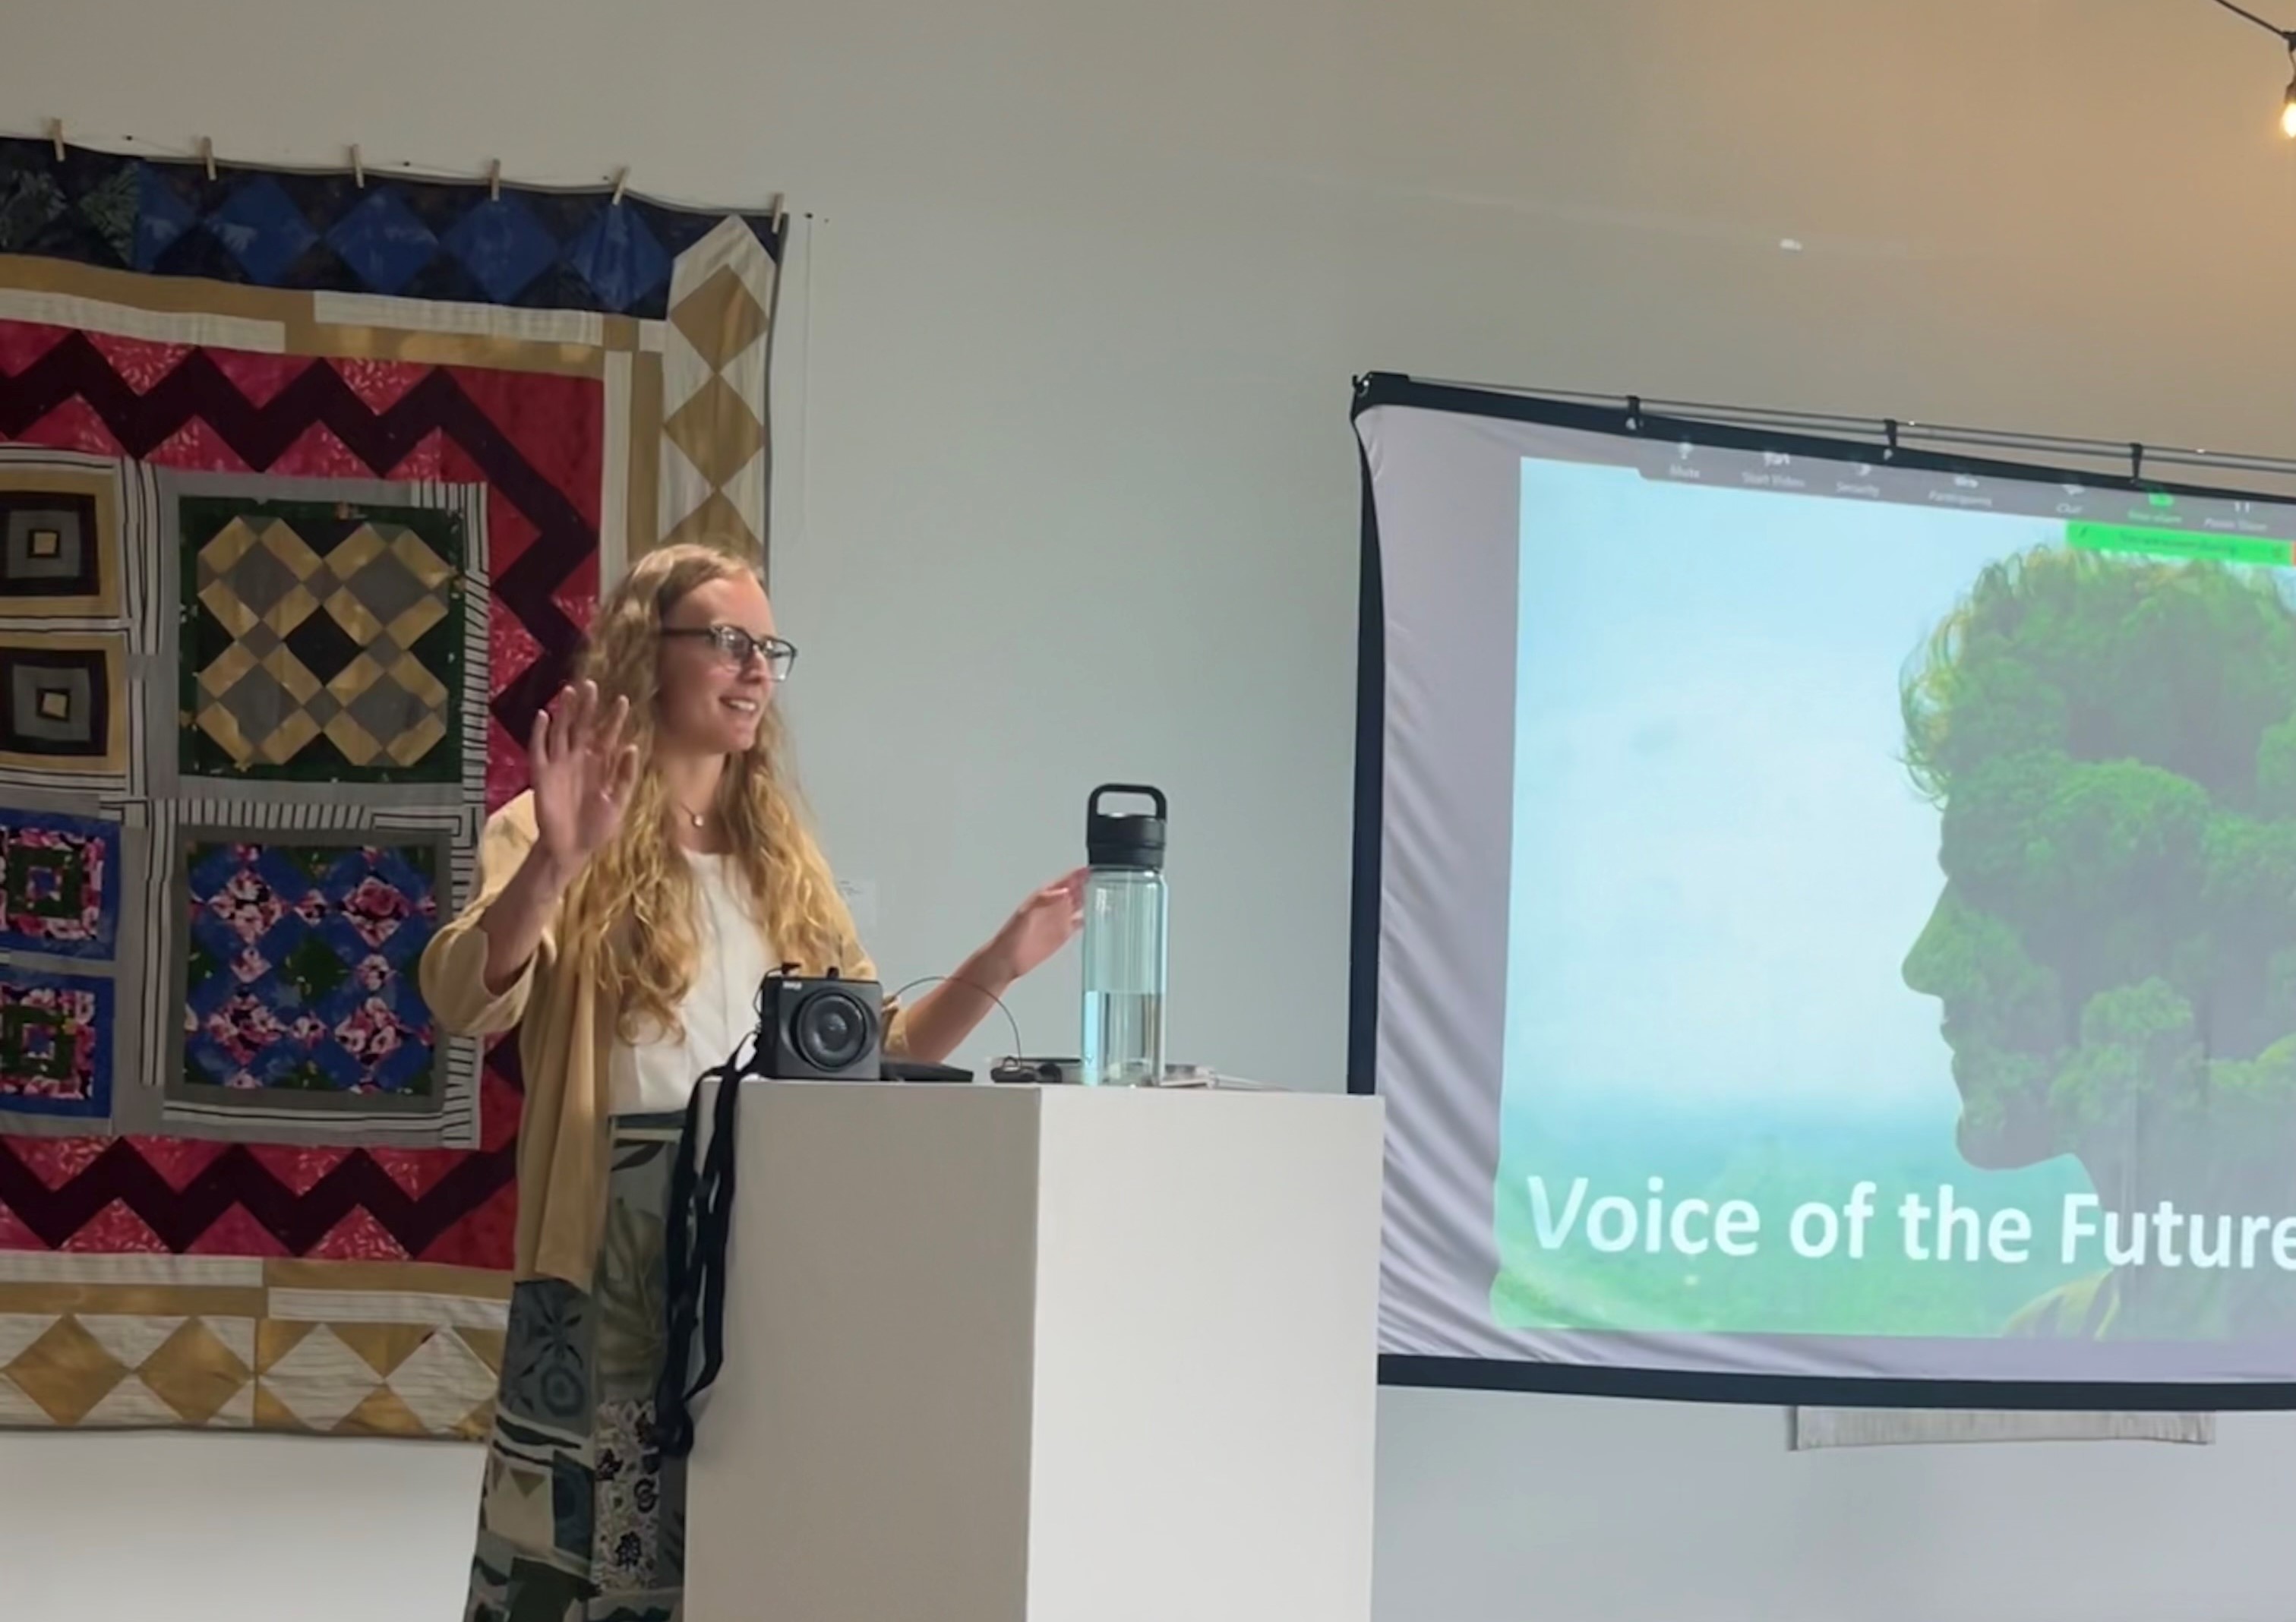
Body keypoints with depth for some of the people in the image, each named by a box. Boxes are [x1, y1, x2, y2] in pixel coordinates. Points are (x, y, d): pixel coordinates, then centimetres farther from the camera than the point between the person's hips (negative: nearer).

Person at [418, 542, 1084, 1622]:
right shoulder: (554, 839, -2)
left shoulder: (782, 856, 16)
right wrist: (554, 866, -36)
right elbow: (463, 1004, -19)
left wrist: (996, 968, 0)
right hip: (613, 1275, -5)